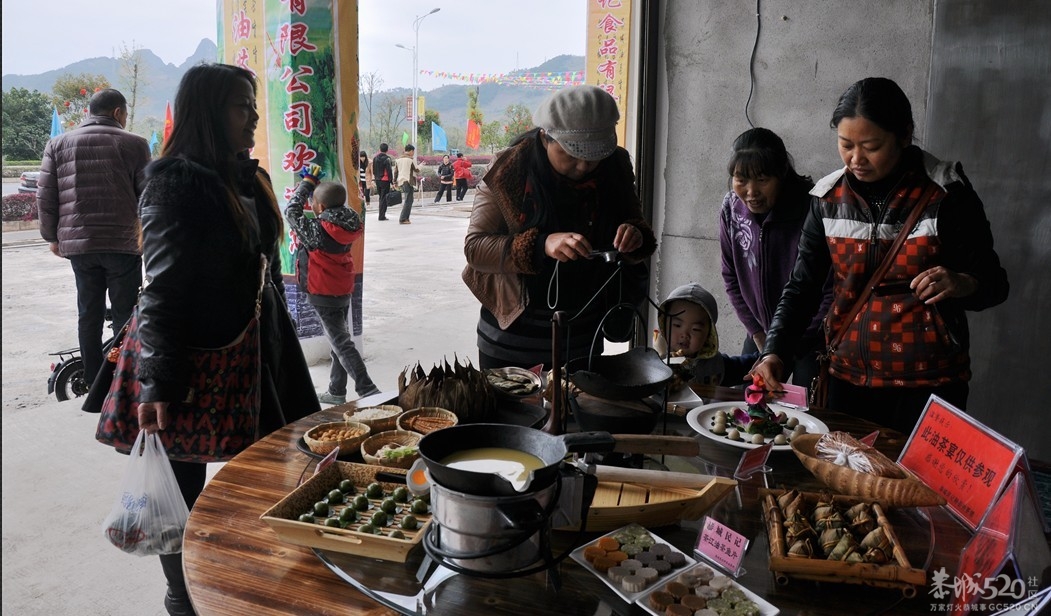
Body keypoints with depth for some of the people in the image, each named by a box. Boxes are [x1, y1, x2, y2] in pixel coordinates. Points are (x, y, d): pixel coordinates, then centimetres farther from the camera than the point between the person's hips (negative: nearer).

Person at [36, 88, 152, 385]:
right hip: (123, 243, -3)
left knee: (89, 313, 11)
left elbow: (45, 197, 7)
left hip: (77, 242, 3)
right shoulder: (134, 144, -3)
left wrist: (52, 236, 17)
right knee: (125, 313, 4)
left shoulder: (58, 144, 8)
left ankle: (92, 380, 16)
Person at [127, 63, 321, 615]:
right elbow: (162, 289, -17)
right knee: (186, 484, 7)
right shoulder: (175, 182, -13)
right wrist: (155, 384, -22)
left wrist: (278, 339, 20)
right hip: (200, 358, -7)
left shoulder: (250, 177, 11)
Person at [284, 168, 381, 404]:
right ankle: (336, 391, 27)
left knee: (341, 343, -5)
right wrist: (315, 185, 7)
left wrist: (308, 181, 0)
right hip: (344, 290, 8)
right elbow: (327, 216, 15)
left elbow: (292, 211, -7)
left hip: (324, 295, -8)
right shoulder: (348, 226, -4)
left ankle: (368, 391, -9)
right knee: (339, 340, 16)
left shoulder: (316, 229, -21)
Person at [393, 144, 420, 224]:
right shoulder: (410, 160, -9)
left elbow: (395, 171, 12)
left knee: (404, 200, 15)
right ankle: (403, 219, -10)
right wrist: (418, 175, 21)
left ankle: (405, 218, 16)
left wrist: (395, 182, 17)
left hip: (400, 182, 7)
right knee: (408, 201, -5)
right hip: (408, 181, -7)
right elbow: (416, 170, -1)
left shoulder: (398, 159, 11)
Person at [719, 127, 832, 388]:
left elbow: (833, 289, -18)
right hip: (763, 334, 5)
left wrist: (794, 344, -13)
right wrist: (757, 335, 1)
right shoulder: (731, 208, -7)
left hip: (813, 340, -4)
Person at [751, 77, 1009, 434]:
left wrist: (961, 284, -25)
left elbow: (994, 285, -2)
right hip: (848, 375, 3)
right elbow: (803, 287, 3)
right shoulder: (828, 198, 0)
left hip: (928, 381, -3)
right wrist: (773, 351, -11)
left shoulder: (946, 195, -8)